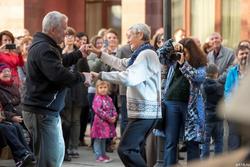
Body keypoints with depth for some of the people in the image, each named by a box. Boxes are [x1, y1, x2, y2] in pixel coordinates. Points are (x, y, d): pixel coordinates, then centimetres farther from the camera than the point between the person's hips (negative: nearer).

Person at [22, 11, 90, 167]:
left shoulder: (45, 46, 14)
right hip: (42, 112, -12)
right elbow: (60, 75, -31)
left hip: (49, 110, 12)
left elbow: (59, 62, 33)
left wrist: (79, 54, 30)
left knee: (58, 151, 21)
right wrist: (82, 77, -16)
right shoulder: (44, 49, -21)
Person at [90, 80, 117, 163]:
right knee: (98, 139, -2)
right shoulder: (97, 98, -14)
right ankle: (98, 156, 1)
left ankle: (103, 154, 24)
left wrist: (114, 117, -5)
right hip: (100, 121, -8)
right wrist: (108, 118, -20)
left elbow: (113, 108, 14)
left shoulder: (108, 98, 11)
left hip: (108, 121, 8)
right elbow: (98, 110, -21)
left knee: (103, 139, 16)